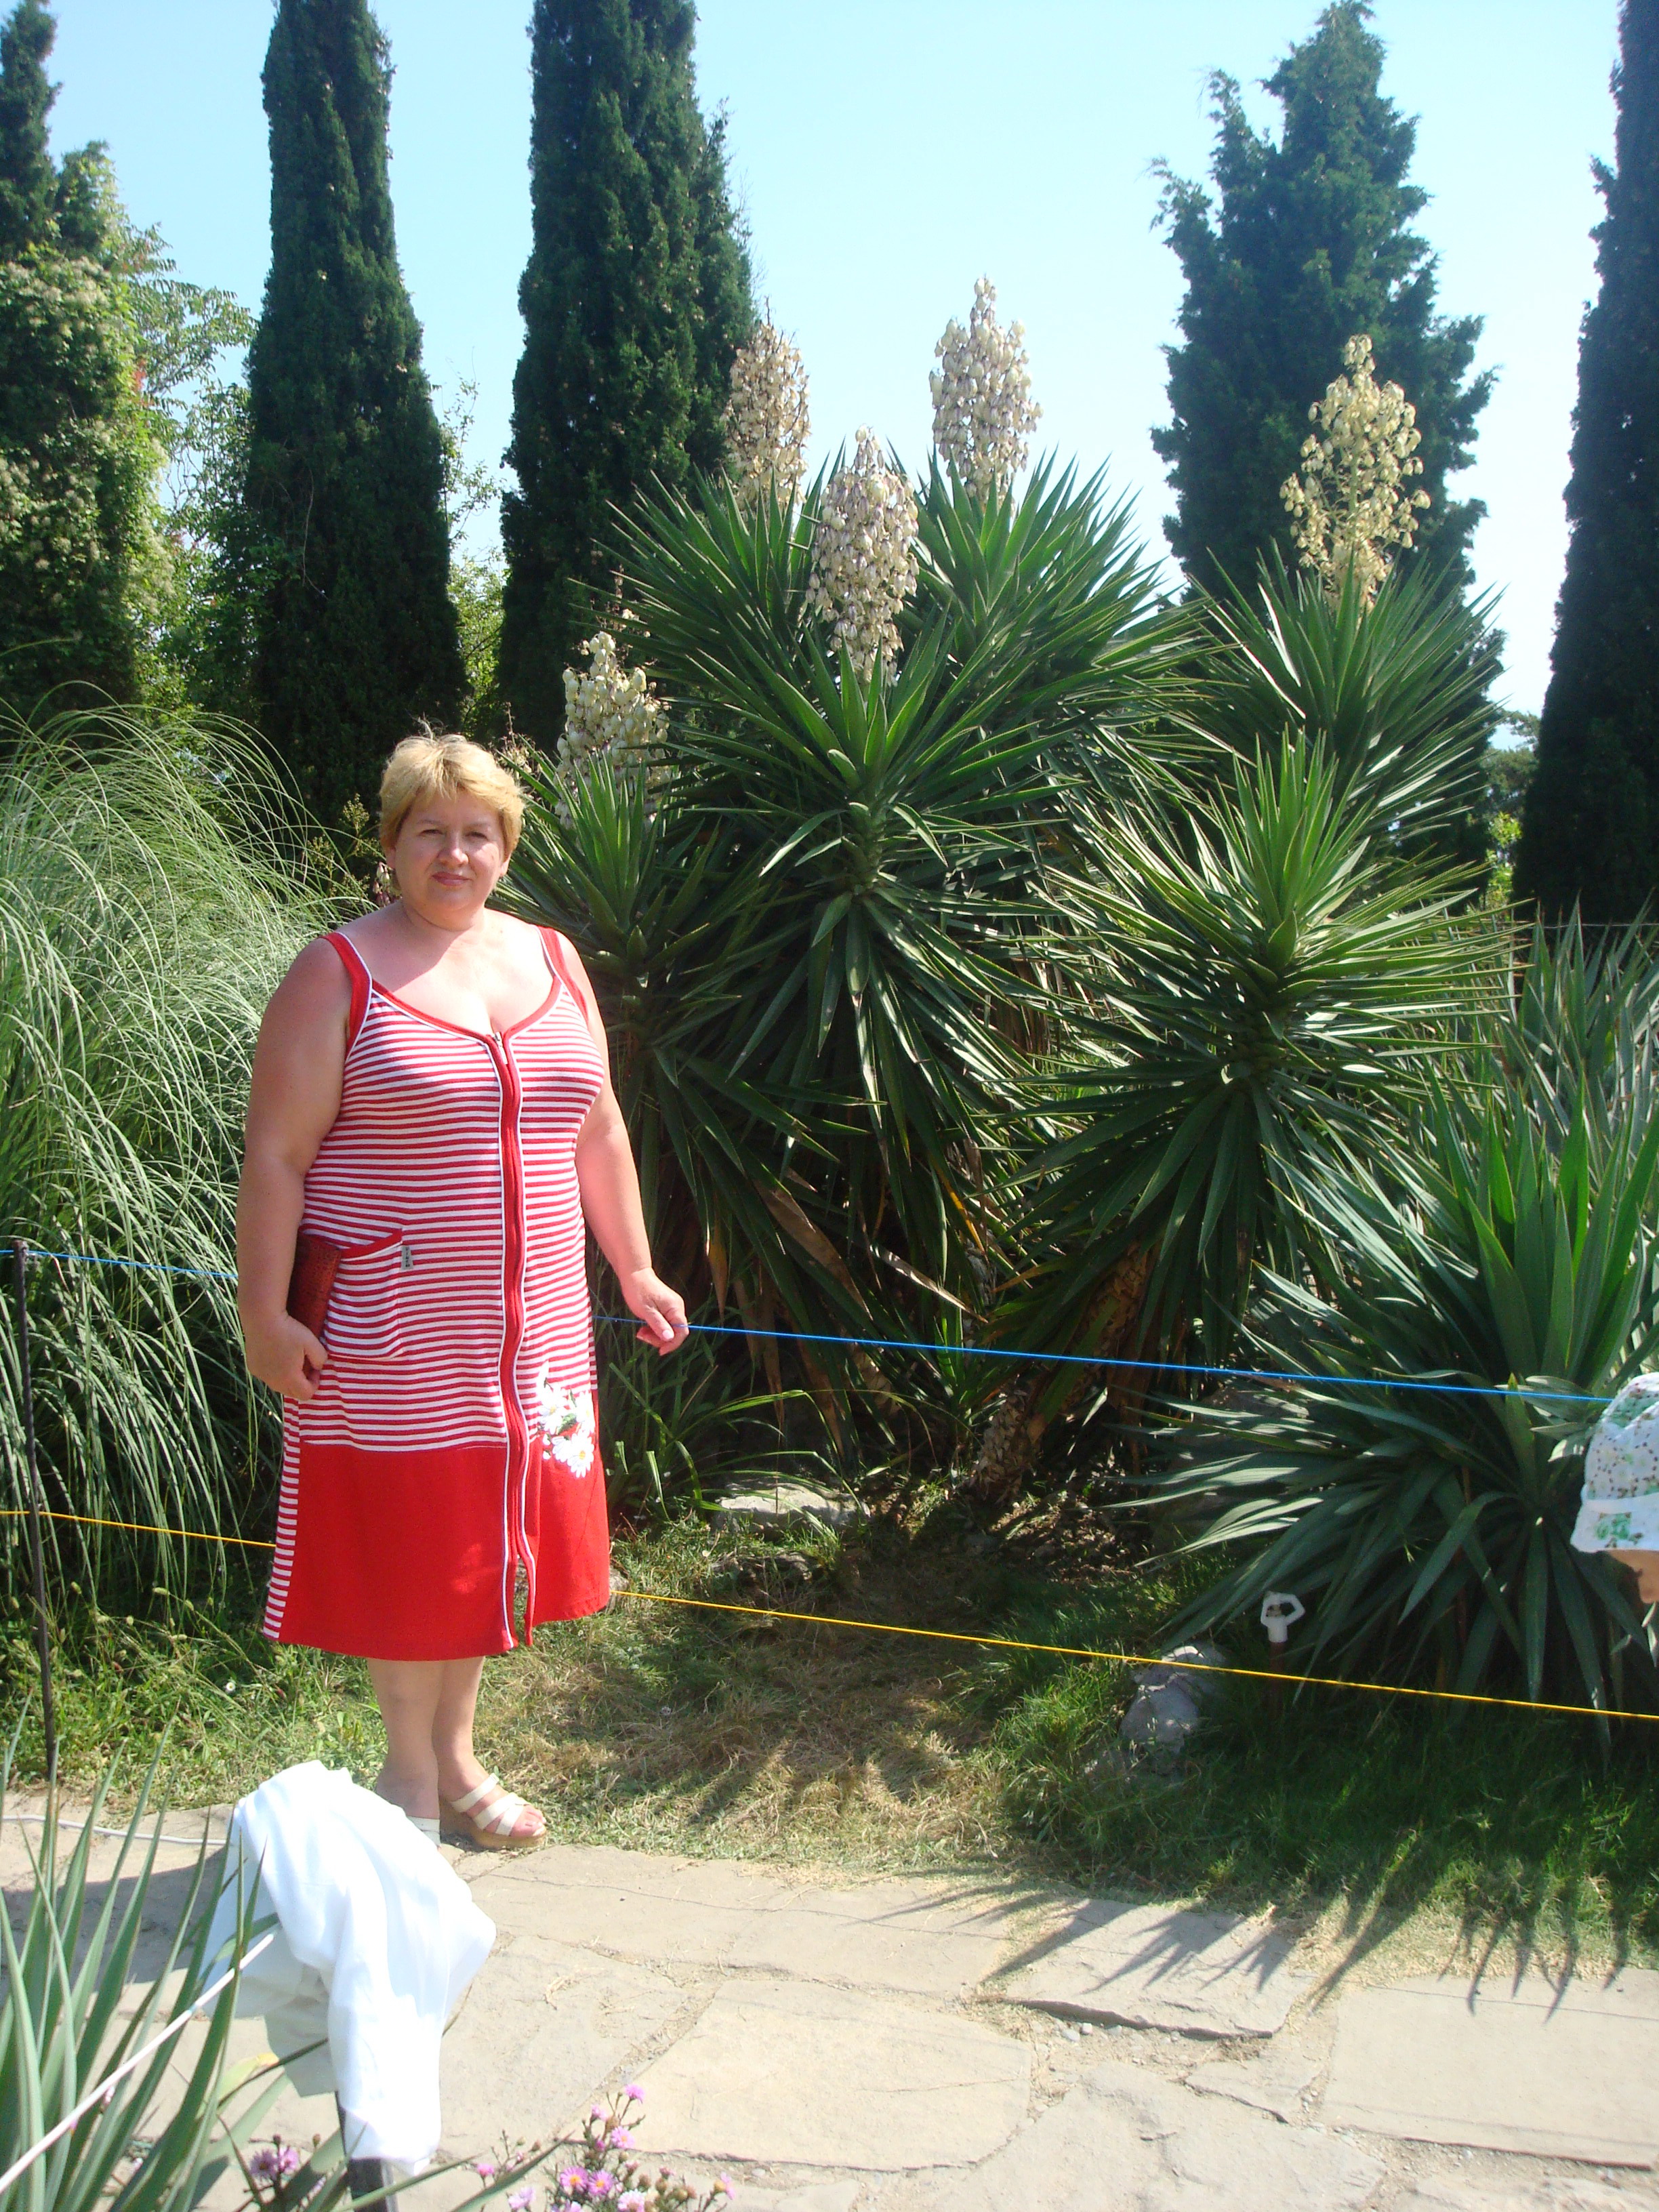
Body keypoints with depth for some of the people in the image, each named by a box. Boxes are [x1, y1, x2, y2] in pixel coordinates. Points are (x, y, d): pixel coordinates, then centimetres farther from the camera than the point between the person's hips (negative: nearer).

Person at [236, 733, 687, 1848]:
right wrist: (265, 1313, -15)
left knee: (488, 1543, 15)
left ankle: (457, 1757, 33)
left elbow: (597, 1133, 16)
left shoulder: (551, 960, 10)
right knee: (404, 1546, 5)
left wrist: (634, 1266, 17)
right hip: (390, 1330, -5)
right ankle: (411, 1771, 25)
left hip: (528, 1328, 5)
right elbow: (274, 1155, -10)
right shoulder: (339, 975, -7)